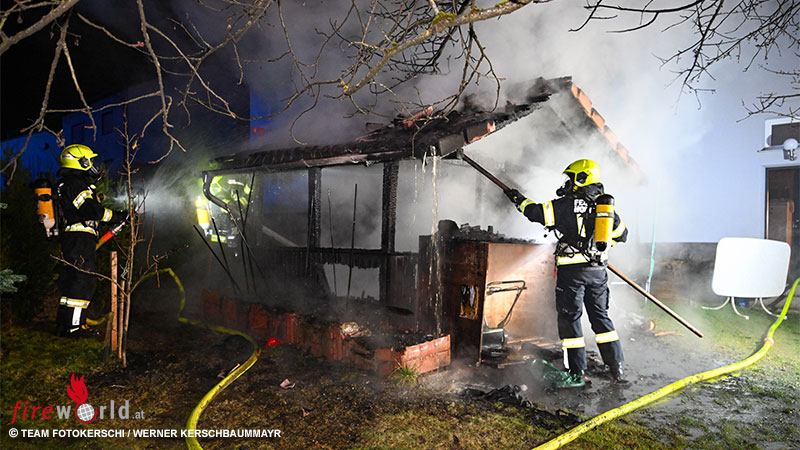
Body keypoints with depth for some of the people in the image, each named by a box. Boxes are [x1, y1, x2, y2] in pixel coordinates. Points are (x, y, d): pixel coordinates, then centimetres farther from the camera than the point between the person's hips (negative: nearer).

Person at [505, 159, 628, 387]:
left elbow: (536, 213, -3)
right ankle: (617, 368, 18)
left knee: (570, 318, 2)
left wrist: (520, 200, 15)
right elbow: (622, 234, 22)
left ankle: (577, 373, 6)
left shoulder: (567, 205, -9)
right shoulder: (605, 206, 11)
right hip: (598, 270, 6)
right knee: (600, 316, 16)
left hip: (572, 270, -6)